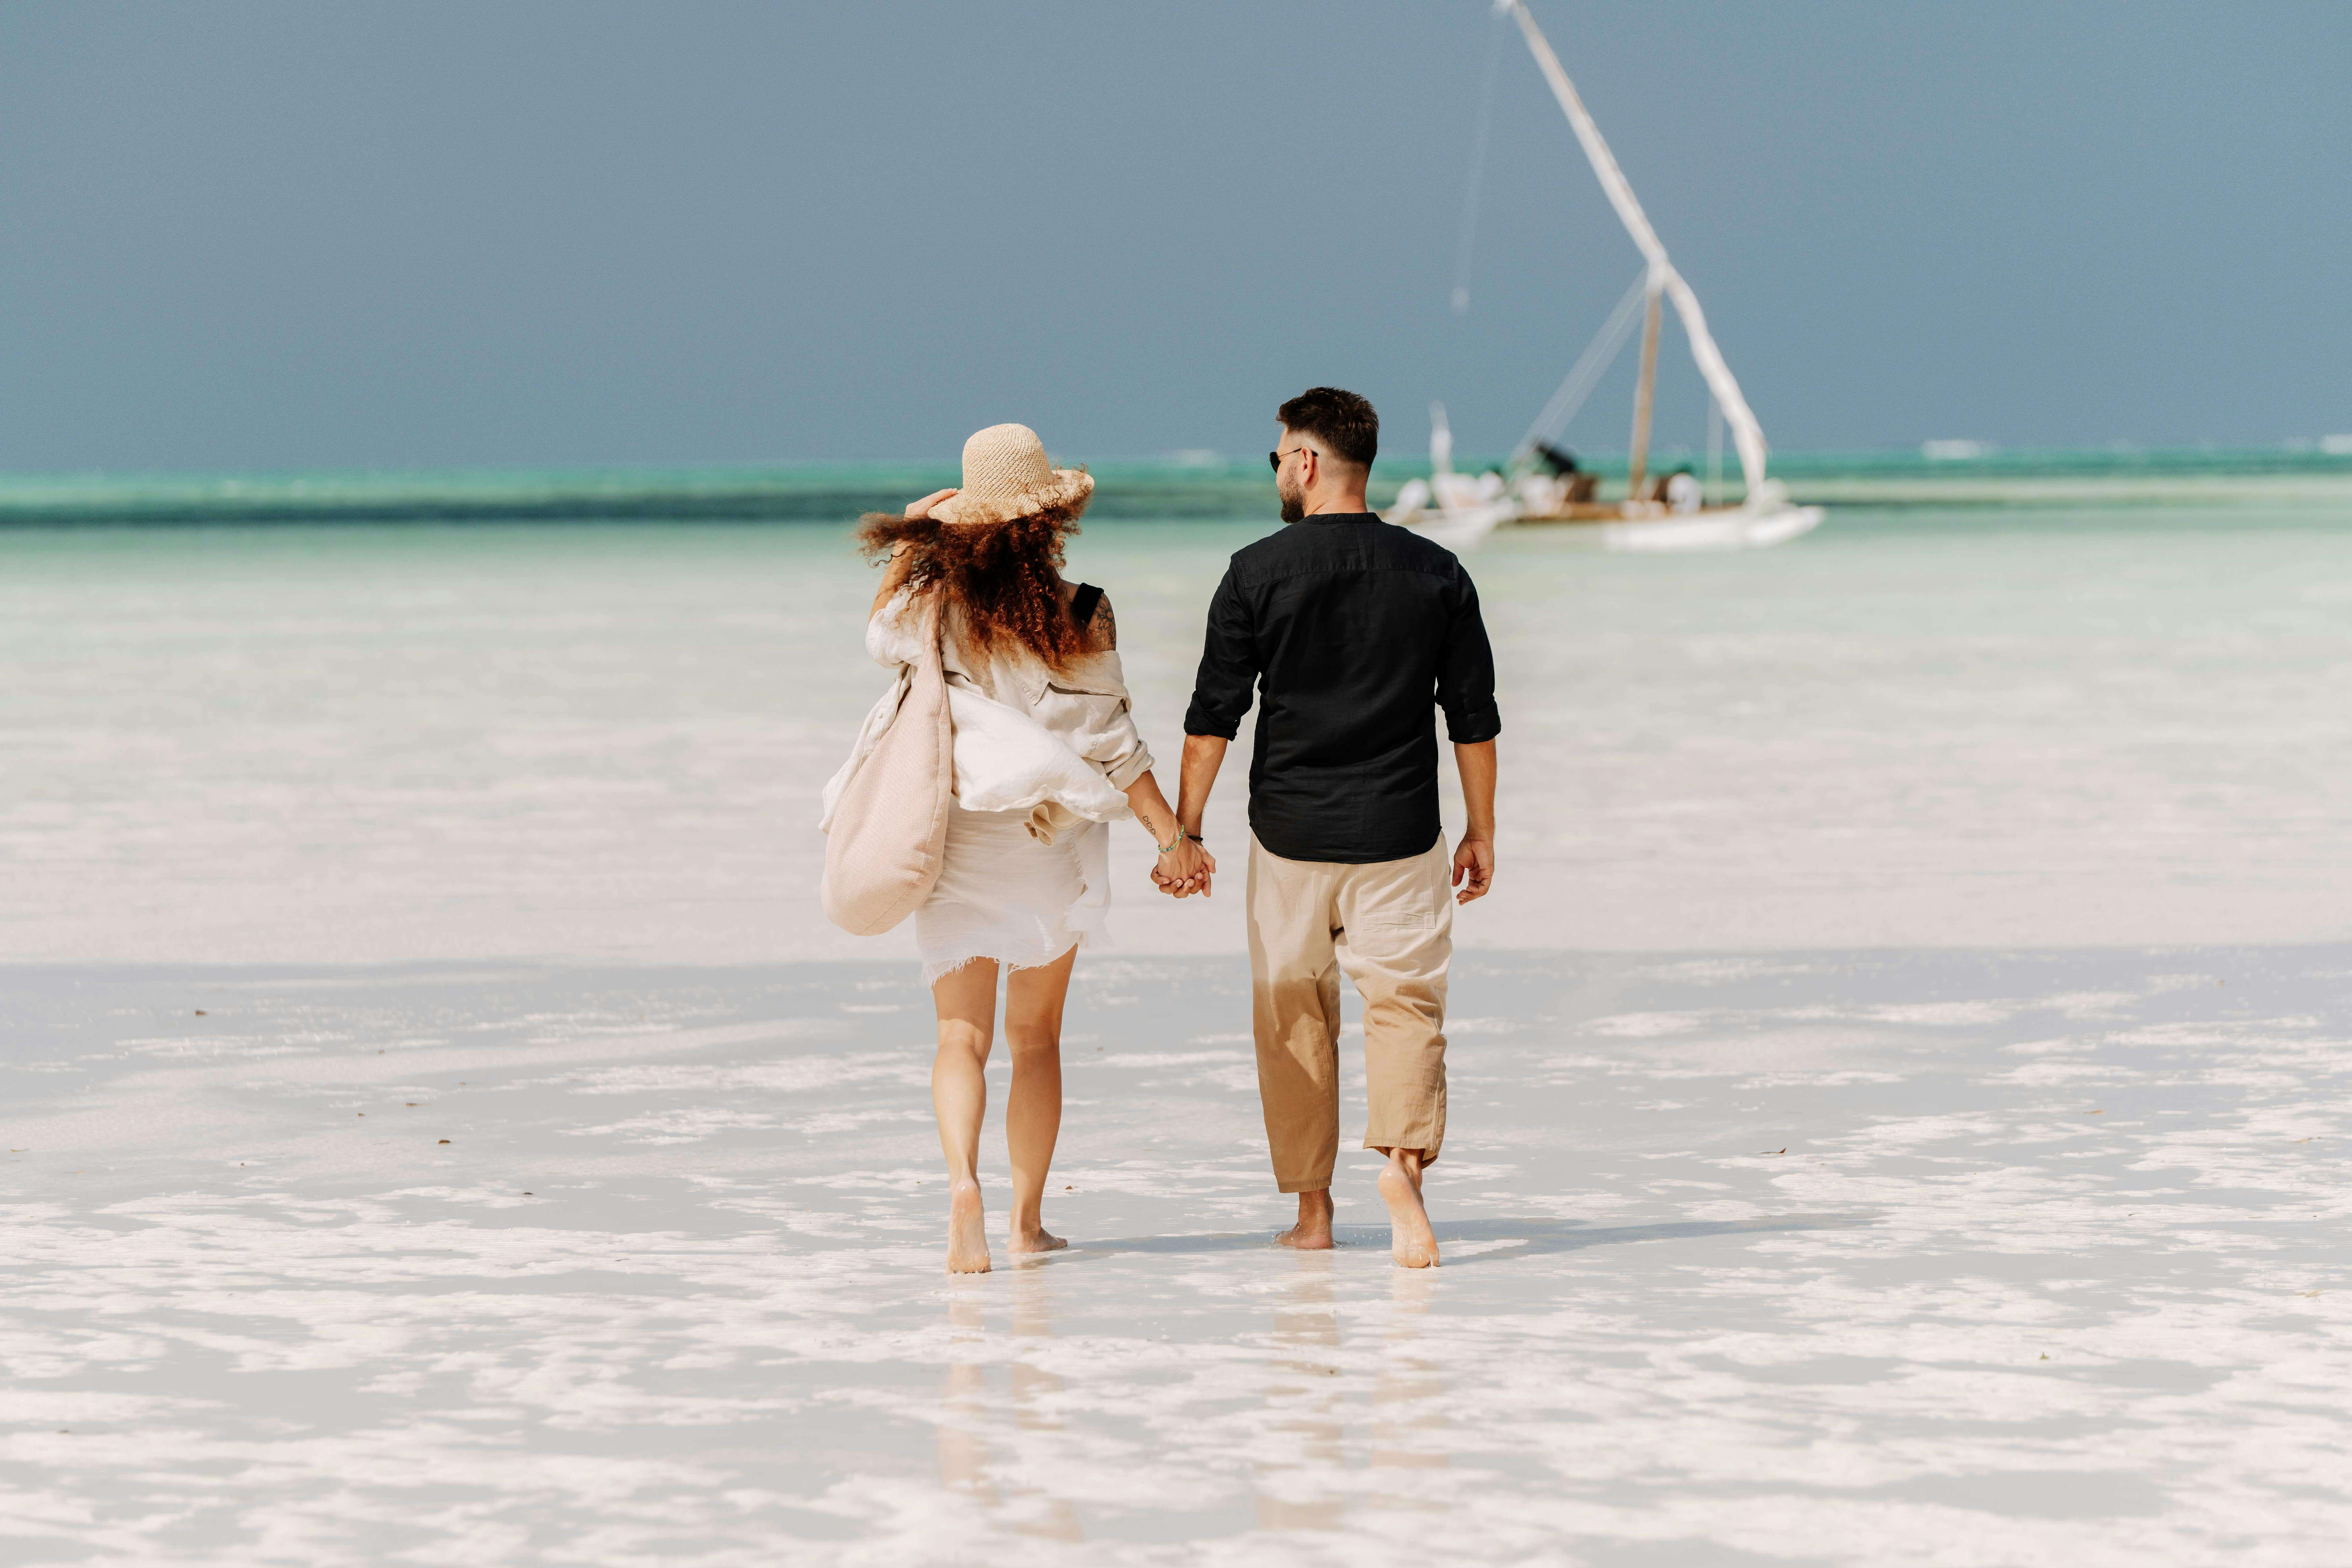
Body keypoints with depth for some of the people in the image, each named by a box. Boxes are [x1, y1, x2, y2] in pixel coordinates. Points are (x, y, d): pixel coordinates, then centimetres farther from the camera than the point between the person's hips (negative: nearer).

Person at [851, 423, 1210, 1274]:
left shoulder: (931, 603, -6)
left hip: (954, 843, 0)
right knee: (1036, 1036, 14)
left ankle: (963, 1180, -24)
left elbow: (881, 640, 17)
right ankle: (1028, 1219, 18)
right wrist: (1172, 835, -3)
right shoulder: (1079, 618, -10)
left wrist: (906, 543, 23)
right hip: (1050, 846, 0)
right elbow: (1110, 743, -9)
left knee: (962, 1035, 2)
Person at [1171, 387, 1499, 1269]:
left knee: (1292, 1016, 11)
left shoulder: (1259, 573, -5)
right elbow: (1474, 717, 4)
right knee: (1406, 1002, 4)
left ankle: (1312, 1210, 13)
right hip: (1400, 833, 1)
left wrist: (1185, 830, 3)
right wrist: (1481, 832, 13)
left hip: (1290, 832, -1)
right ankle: (1403, 1158, -21)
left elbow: (1214, 715, -4)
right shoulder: (1435, 574, 1)